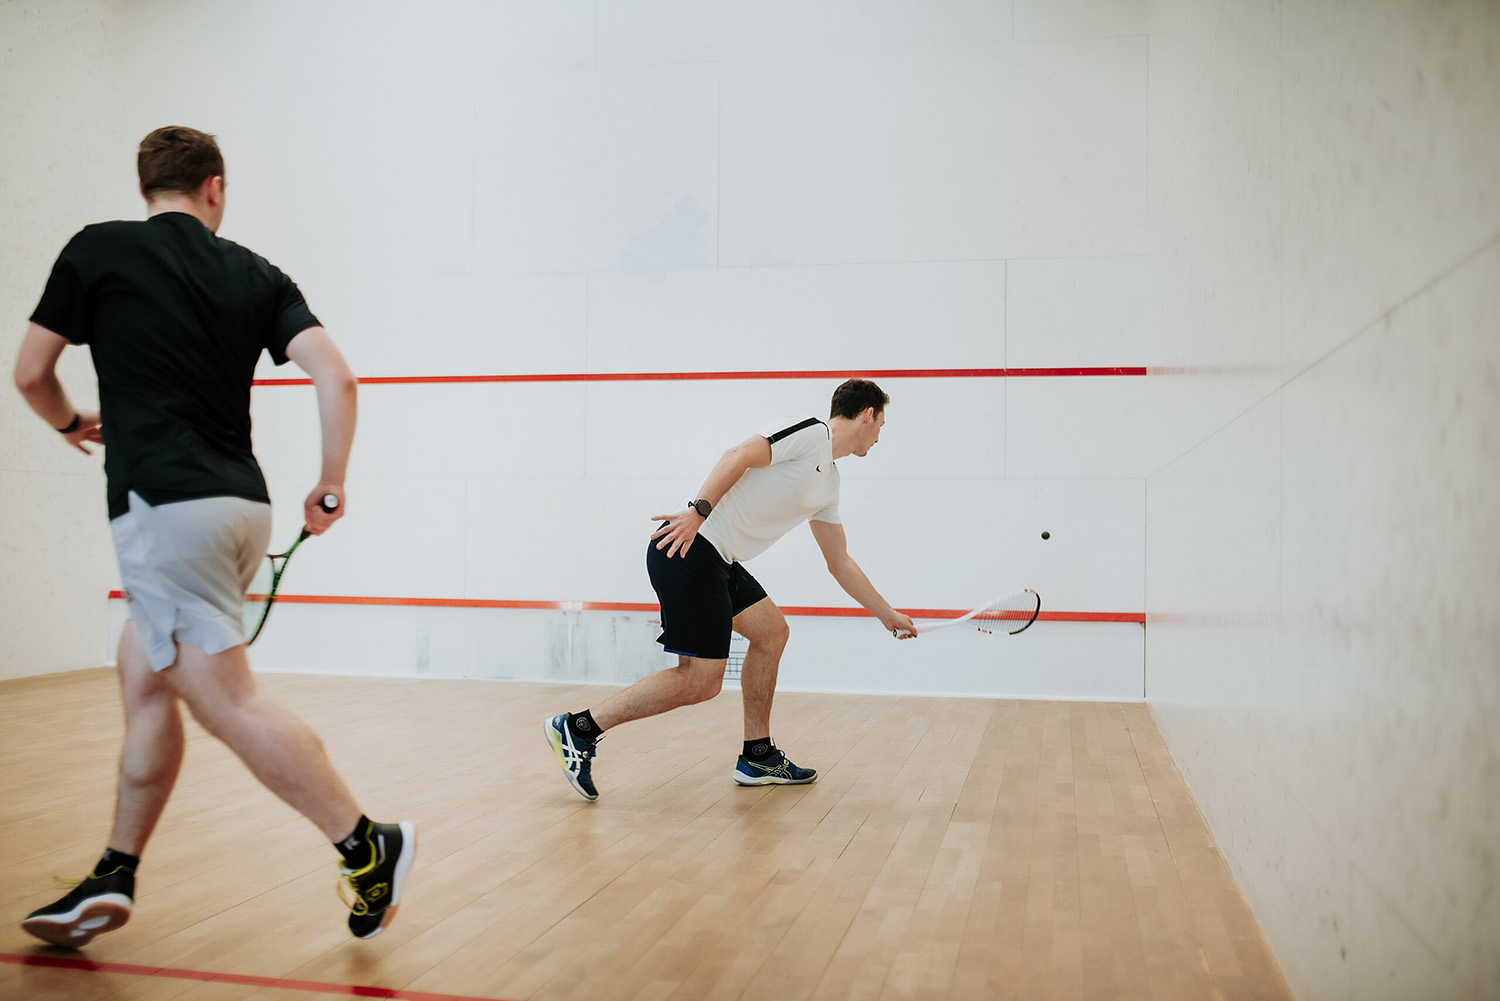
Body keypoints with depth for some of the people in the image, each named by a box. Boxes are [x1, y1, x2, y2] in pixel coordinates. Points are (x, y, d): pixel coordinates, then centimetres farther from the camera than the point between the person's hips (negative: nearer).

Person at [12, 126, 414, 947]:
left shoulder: (97, 249, 3)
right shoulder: (256, 276, 11)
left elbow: (30, 373, 8)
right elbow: (335, 375, -1)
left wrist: (71, 424, 29)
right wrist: (332, 486, 8)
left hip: (164, 504, -6)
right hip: (242, 505, 6)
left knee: (225, 700, -6)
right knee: (143, 679, 17)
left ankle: (367, 846, -6)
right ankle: (113, 878, 22)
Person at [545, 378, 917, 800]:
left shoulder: (829, 482, 23)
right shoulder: (810, 432, -4)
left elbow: (840, 563, 30)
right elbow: (738, 456, -17)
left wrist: (888, 614, 33)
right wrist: (699, 510, -27)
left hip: (719, 560, 10)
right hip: (687, 547, -10)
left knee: (771, 630, 14)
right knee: (700, 681, -9)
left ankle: (758, 757, 22)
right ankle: (577, 728, -5)